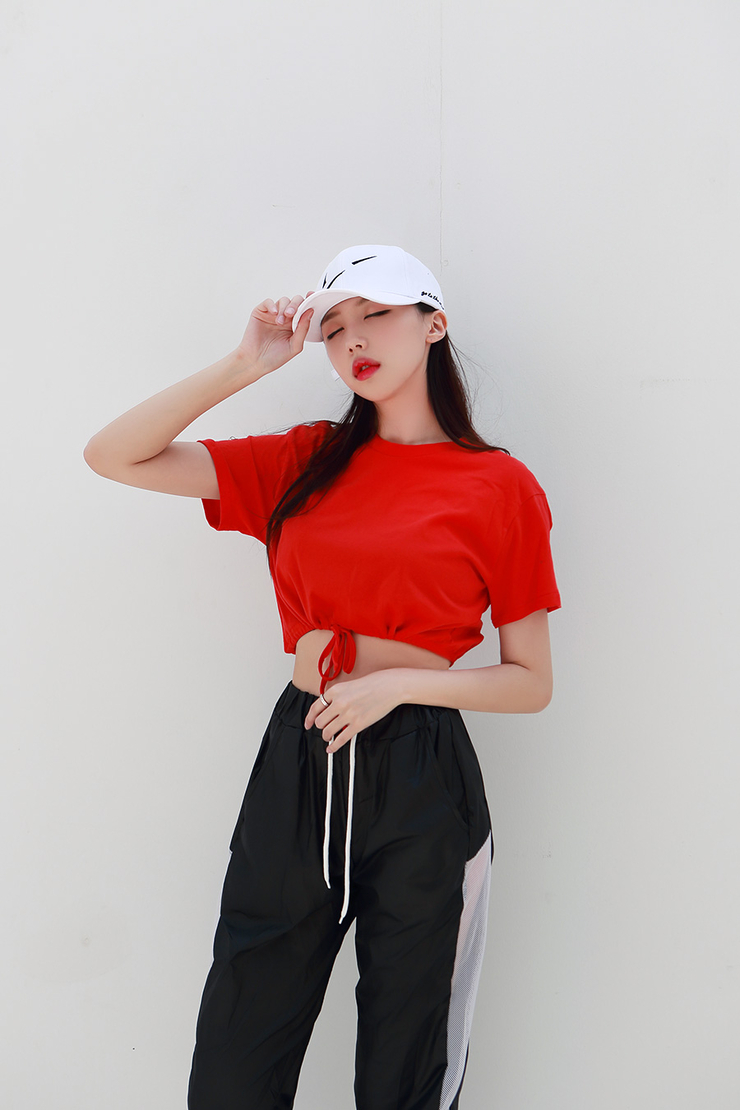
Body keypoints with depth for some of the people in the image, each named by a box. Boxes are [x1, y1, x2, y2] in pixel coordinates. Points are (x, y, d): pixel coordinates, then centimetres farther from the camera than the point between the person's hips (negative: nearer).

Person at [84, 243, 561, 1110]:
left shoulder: (500, 487, -3)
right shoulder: (306, 462, 6)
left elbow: (530, 683, -1)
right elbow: (113, 456, 2)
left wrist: (398, 682, -15)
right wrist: (245, 366, -5)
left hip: (421, 775, -3)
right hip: (298, 757, 3)